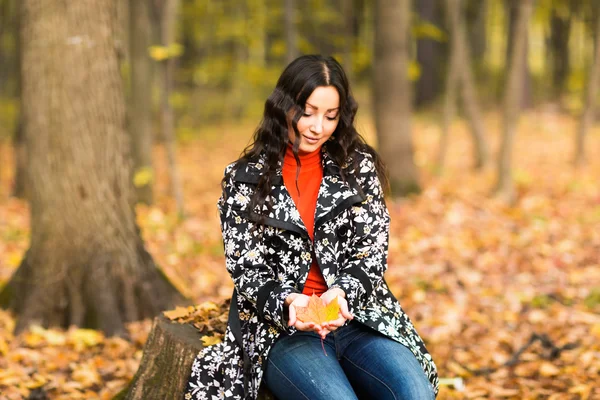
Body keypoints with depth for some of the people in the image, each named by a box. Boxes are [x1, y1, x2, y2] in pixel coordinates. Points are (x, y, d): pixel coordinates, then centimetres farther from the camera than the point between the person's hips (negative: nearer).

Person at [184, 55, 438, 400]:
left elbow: (372, 253, 3)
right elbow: (246, 269, 0)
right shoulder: (246, 179, 4)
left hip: (358, 319, 2)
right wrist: (287, 302, -20)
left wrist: (342, 293, -18)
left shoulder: (359, 167, 9)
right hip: (280, 328, -2)